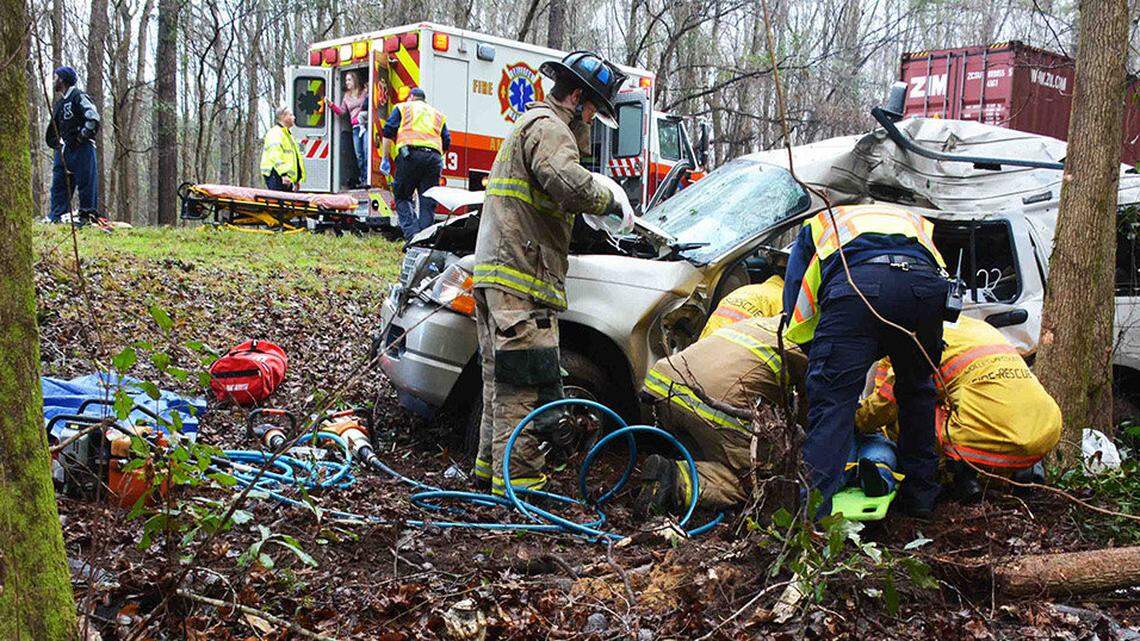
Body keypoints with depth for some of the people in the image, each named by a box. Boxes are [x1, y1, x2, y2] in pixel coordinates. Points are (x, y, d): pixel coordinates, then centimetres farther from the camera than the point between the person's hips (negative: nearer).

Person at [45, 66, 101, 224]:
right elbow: (54, 128, 30)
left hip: (82, 148, -9)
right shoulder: (58, 103, 22)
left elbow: (93, 119, -15)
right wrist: (56, 142, 14)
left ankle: (87, 214, -3)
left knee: (86, 182, -6)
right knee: (59, 183, 5)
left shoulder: (78, 96, -4)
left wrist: (81, 137, -14)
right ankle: (56, 217, 8)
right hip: (64, 149, 9)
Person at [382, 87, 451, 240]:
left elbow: (388, 131, 8)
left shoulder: (403, 107, 21)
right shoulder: (438, 114, 30)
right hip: (434, 157, 3)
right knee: (428, 203, 4)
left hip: (410, 154, -2)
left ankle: (411, 234, -15)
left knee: (402, 197, 5)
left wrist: (385, 159, 10)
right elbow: (446, 142, 18)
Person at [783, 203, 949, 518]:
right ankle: (919, 495, 30)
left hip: (856, 283, -3)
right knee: (917, 389, 24)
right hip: (926, 284, 3)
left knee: (832, 399, -3)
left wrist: (818, 357, 35)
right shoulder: (913, 220, 47)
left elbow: (796, 308, 27)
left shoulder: (816, 225, 39)